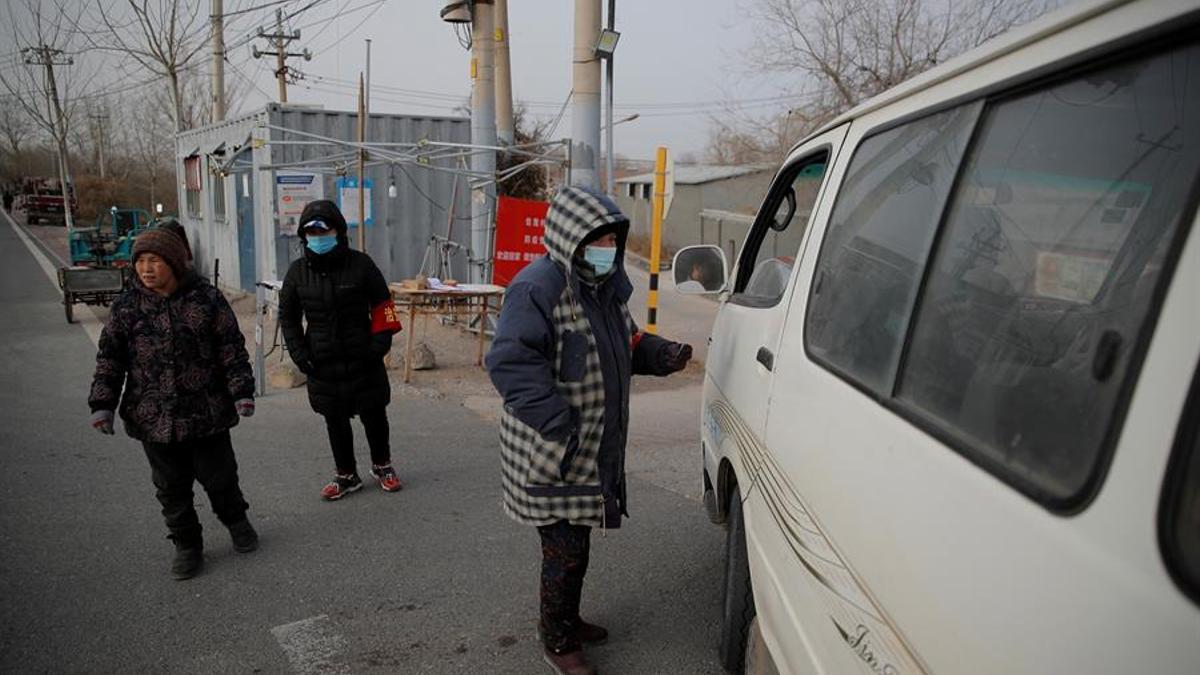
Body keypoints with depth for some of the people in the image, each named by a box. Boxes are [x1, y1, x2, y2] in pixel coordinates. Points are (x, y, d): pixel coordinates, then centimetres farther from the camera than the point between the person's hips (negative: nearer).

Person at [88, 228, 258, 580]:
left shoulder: (207, 299, -6)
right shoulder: (126, 306, 0)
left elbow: (232, 350, -4)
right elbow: (110, 359, 5)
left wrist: (241, 390, -10)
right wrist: (103, 403, -2)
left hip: (207, 414, -2)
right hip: (154, 419, 2)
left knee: (219, 476, 12)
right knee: (171, 487, 12)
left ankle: (236, 521, 38)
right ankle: (187, 545, 28)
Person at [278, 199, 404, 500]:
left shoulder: (361, 264, -6)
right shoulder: (298, 272, 1)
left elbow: (382, 304, 2)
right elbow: (288, 317, 9)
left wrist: (381, 341, -6)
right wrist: (298, 352, 0)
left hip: (363, 360, -2)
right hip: (322, 364, 2)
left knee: (374, 416, 10)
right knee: (335, 422, 12)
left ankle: (382, 465, 33)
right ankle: (346, 475, 29)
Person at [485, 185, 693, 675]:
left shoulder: (605, 286, 9)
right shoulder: (538, 287, -20)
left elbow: (625, 346, 21)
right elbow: (510, 363, -27)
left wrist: (661, 355, 1)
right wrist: (559, 425, -33)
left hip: (596, 446, 9)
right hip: (550, 453, -8)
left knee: (574, 539, 21)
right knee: (566, 547, 2)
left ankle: (567, 620, 41)